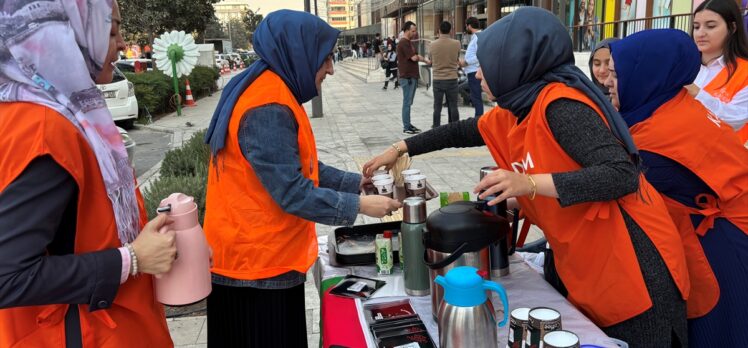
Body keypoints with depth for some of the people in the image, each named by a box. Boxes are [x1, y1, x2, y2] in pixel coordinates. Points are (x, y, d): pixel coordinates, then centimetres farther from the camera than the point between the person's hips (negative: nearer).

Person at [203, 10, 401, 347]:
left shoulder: (274, 93, 8)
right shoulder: (268, 109, -24)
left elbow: (301, 166, 14)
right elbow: (291, 192, -25)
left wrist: (357, 182, 6)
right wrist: (358, 205, -16)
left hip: (263, 255, 9)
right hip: (256, 261, -9)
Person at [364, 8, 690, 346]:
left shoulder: (561, 106, -23)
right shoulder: (518, 110, 4)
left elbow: (623, 176, -30)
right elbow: (461, 132, 19)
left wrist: (529, 184, -35)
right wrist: (399, 149, 19)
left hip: (629, 262, -8)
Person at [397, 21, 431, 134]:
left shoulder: (409, 42, 17)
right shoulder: (404, 43, -15)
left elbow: (415, 56, 18)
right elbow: (414, 57, -19)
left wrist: (424, 59, 0)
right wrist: (424, 59, 0)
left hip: (412, 76, 10)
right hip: (407, 77, -10)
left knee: (408, 102, 13)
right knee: (407, 102, -5)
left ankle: (408, 124, 20)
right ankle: (406, 127, -2)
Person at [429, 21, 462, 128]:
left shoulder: (433, 44, -7)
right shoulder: (456, 43, -7)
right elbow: (457, 60, 7)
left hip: (438, 79, 0)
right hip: (452, 78, 0)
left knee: (437, 106, 8)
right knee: (453, 106, 7)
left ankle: (436, 127, 13)